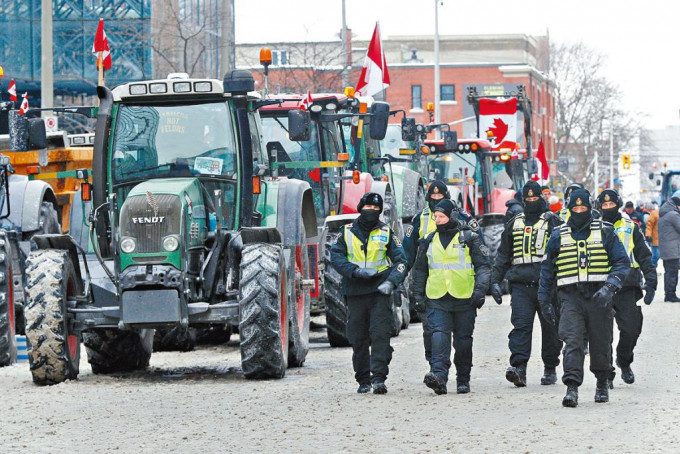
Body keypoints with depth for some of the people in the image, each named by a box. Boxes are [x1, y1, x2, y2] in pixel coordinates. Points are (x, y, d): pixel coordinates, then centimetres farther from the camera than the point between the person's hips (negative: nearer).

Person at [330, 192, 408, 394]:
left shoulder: (386, 233, 8)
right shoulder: (347, 232, 9)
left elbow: (400, 260, 5)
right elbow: (336, 255, 1)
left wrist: (391, 281, -13)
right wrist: (355, 271, -14)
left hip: (379, 291, -1)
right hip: (355, 292, 1)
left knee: (380, 334, -13)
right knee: (358, 339, 5)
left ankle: (379, 378, -16)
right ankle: (363, 381, 14)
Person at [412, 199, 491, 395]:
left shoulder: (469, 238, 1)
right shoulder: (429, 241, 13)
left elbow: (483, 266, 1)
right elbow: (420, 269, 23)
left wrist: (480, 289, -9)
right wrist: (418, 293, 19)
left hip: (464, 298, -2)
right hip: (437, 300, 2)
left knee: (463, 340, 6)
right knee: (439, 336, -16)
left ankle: (463, 380, 16)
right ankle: (439, 375, -29)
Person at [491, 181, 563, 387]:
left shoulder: (553, 223, 6)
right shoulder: (514, 224, 17)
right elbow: (503, 255, 21)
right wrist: (495, 280, 12)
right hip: (521, 284, 2)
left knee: (550, 328, 5)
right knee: (520, 325, -12)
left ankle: (550, 369, 17)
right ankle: (518, 367, -21)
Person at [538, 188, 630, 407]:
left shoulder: (605, 233, 5)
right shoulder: (558, 236, 9)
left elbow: (622, 263, 2)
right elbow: (547, 270, 17)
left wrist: (609, 287, -14)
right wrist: (544, 301, 12)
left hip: (599, 297, 0)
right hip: (570, 297, 0)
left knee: (601, 344, 8)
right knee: (572, 341, -15)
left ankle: (602, 383, 29)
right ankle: (572, 388, -22)